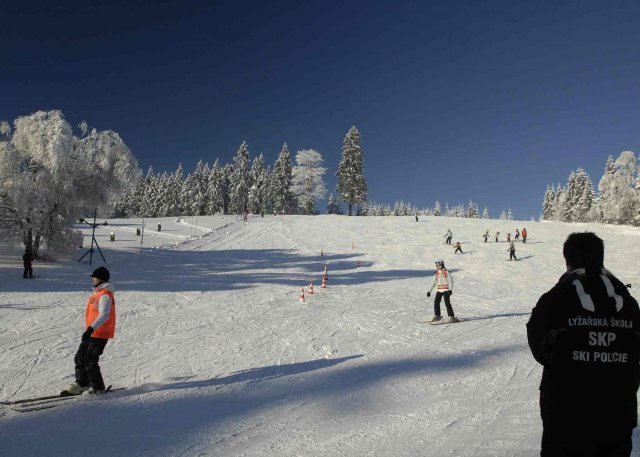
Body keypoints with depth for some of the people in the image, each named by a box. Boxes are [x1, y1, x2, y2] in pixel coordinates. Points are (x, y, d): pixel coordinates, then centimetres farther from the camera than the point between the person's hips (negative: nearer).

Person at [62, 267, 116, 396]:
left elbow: (104, 315, -28)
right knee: (80, 358, 14)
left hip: (100, 334, -10)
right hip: (92, 333, 10)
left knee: (90, 361, -5)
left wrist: (90, 329, -36)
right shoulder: (98, 293, 14)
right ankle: (81, 383, 28)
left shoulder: (105, 295, -19)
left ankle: (98, 387, 8)